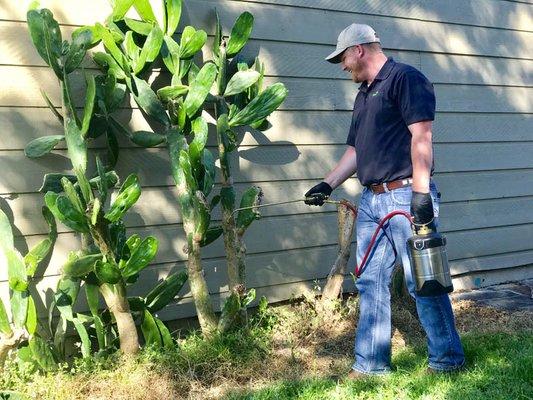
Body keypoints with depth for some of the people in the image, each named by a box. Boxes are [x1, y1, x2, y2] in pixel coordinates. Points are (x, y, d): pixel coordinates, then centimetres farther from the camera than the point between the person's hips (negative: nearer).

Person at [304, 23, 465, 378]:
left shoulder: (406, 78, -6)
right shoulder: (364, 94, 21)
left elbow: (421, 135, -16)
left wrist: (421, 191, -22)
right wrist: (328, 184, 17)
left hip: (406, 196, -9)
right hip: (371, 199, 9)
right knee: (371, 282, 9)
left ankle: (448, 358, 14)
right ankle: (371, 362, 19)